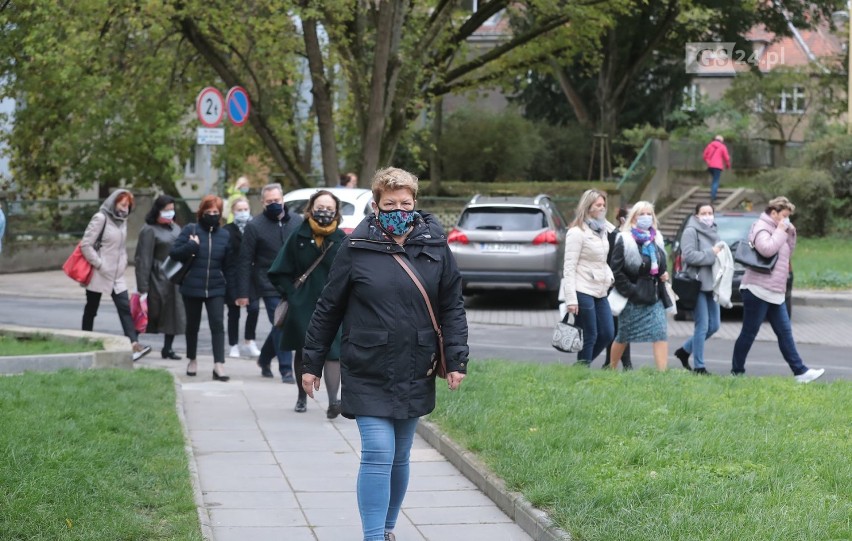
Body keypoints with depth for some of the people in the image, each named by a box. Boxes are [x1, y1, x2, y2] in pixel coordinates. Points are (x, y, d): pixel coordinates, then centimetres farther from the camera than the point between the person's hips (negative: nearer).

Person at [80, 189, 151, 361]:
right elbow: (86, 245, -15)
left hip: (117, 275, 6)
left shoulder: (122, 220, 10)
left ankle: (134, 345, -16)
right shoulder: (100, 218, -11)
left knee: (125, 308, -7)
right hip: (99, 274, -6)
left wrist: (123, 263, 5)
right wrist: (100, 265, -17)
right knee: (91, 309, 6)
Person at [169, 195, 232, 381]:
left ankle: (219, 365, -17)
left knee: (217, 324, -11)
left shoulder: (224, 235, 5)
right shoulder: (191, 230, -2)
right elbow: (173, 252, -6)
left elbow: (228, 265, 8)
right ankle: (192, 360, 31)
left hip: (216, 289, 1)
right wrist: (191, 246, -20)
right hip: (192, 287, 0)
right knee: (192, 325, 13)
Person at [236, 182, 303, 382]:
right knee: (281, 326, -7)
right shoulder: (255, 227, -4)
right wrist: (243, 293, -8)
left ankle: (265, 359, 32)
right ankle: (286, 370, -1)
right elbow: (245, 261, -5)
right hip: (270, 288, -4)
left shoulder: (297, 221, 7)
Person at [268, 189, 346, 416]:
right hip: (302, 305, 1)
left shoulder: (340, 239, 0)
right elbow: (280, 272, 5)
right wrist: (291, 294, -3)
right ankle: (302, 396, 30)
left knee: (332, 351, -13)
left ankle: (333, 401, -18)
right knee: (302, 351, 12)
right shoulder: (299, 237, -1)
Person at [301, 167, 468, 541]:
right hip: (367, 374, -3)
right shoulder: (356, 248, -5)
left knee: (399, 458, 14)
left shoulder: (435, 247, 1)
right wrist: (312, 363, 3)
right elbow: (328, 309, 2)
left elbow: (452, 307, 6)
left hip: (415, 375, 3)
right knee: (378, 454, -12)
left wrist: (456, 358, -3)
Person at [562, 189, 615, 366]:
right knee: (589, 337, -4)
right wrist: (571, 299, -18)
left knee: (607, 333, 7)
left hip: (600, 292, 8)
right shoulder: (577, 232, -9)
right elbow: (569, 267, -12)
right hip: (583, 291, -8)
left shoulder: (603, 229, 13)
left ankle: (583, 366, 20)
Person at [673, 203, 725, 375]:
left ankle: (685, 350, 26)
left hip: (711, 284, 8)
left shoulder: (713, 232, 18)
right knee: (702, 326, -8)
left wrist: (721, 251, 4)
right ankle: (699, 366, -1)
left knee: (714, 325, 9)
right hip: (697, 284, -8)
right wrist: (712, 253, -15)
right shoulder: (691, 232, -7)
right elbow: (688, 255, -18)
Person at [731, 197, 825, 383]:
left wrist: (790, 233, 10)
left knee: (785, 333, 5)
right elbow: (767, 249, -28)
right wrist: (781, 231, -16)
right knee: (749, 333, -2)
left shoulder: (776, 229, 18)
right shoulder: (761, 227, -10)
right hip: (758, 290, -9)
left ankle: (800, 372, 4)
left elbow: (788, 253, 23)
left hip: (775, 293, 9)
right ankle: (736, 372, 7)